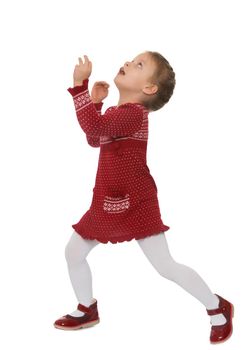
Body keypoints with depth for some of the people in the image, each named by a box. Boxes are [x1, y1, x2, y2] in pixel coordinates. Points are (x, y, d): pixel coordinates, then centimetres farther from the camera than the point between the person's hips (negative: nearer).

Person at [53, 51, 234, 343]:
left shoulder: (134, 112, -21)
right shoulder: (119, 112, 11)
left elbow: (95, 127, -35)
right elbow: (94, 140, 22)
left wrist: (79, 84, -32)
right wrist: (96, 101, 10)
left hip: (134, 204, -9)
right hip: (107, 203, 10)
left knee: (165, 266, -6)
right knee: (73, 252, 14)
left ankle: (218, 309, 14)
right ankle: (87, 310, 35)